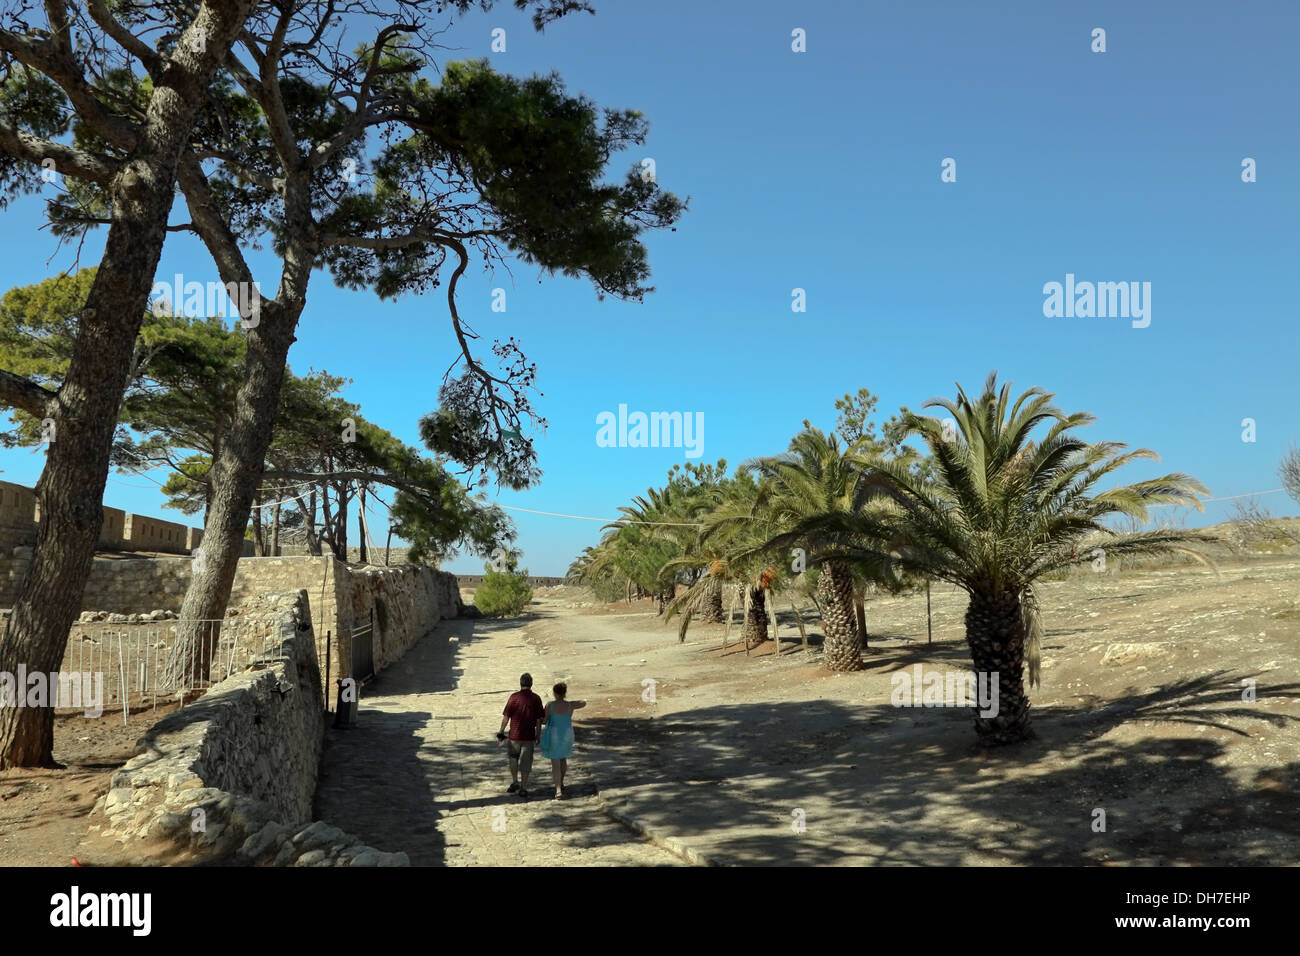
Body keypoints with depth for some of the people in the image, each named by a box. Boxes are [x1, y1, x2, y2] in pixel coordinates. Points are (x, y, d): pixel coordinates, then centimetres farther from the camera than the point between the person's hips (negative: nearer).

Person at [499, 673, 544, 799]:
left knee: (513, 759, 21)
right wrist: (538, 735, 7)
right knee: (525, 762, 7)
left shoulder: (514, 697, -7)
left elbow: (506, 716, -5)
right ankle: (523, 788, 10)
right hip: (529, 736, 0)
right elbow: (539, 719, -2)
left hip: (514, 734, 0)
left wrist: (501, 731, 6)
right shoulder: (536, 699, -4)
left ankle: (515, 783, 23)